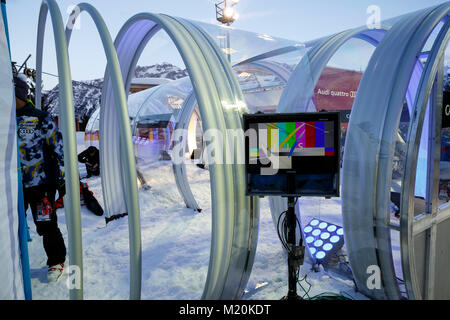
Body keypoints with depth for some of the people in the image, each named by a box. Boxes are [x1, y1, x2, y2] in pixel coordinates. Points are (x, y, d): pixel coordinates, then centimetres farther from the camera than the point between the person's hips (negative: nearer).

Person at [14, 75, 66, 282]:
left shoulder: (40, 119, -4)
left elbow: (59, 147, -4)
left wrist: (64, 175, -6)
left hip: (40, 183, -5)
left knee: (46, 226, 1)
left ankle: (57, 261, 22)